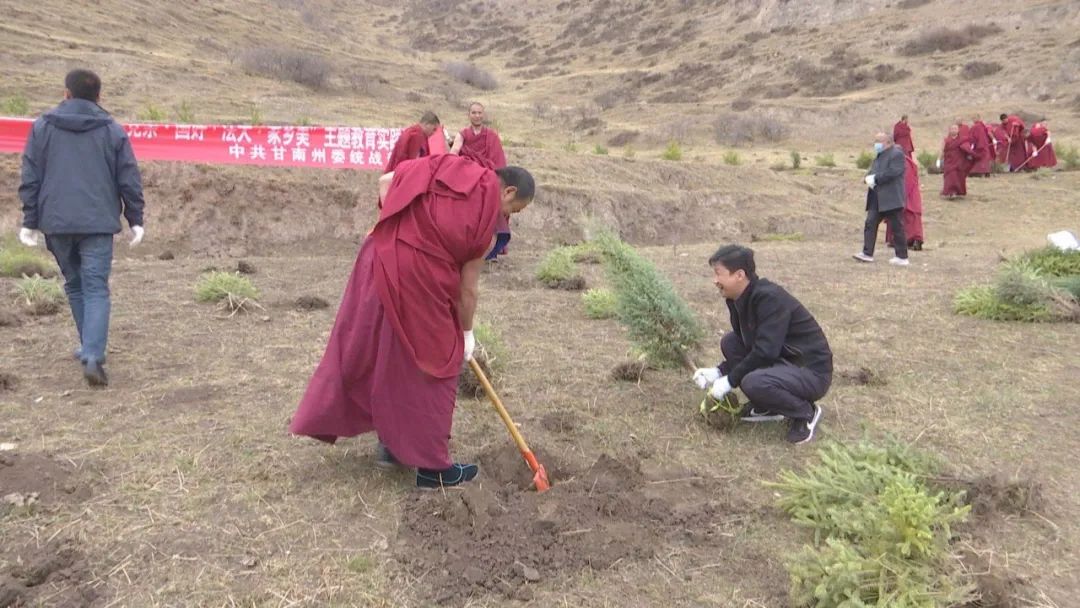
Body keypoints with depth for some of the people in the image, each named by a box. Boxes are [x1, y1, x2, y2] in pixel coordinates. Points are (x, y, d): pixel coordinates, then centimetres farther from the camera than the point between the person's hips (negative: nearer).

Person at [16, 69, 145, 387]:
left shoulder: (42, 126, 6)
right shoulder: (113, 130, 4)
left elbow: (30, 178, 4)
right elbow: (129, 180, 3)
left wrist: (30, 221, 8)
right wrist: (135, 220, 10)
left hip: (56, 222, 2)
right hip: (98, 222, -1)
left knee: (74, 285, 18)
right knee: (96, 288, -3)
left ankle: (91, 348, 25)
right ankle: (93, 355, -17)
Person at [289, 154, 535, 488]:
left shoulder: (443, 166, 10)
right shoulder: (487, 213, -3)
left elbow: (385, 182, 14)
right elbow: (468, 286, 1)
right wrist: (466, 333, 14)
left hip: (381, 260, 7)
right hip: (418, 278, -7)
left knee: (369, 352, 17)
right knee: (430, 364, 8)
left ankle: (392, 442, 34)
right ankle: (432, 466, 18)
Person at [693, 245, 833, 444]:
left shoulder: (770, 298, -25)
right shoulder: (739, 299, 2)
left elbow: (765, 352, -29)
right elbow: (746, 345, 12)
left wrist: (729, 381, -20)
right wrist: (718, 371, -1)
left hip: (811, 371, -9)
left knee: (753, 383, -32)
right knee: (729, 342, 1)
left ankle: (805, 413, -3)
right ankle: (767, 407, 11)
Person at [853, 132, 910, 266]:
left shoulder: (896, 154, -10)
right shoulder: (879, 156, 19)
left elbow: (892, 172, -22)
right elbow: (873, 172, 20)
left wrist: (875, 179, -19)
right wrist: (868, 178, -2)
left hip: (891, 199, -9)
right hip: (877, 198, 9)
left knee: (896, 227, -2)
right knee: (870, 223, 2)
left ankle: (902, 257, 5)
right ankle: (867, 253, 3)